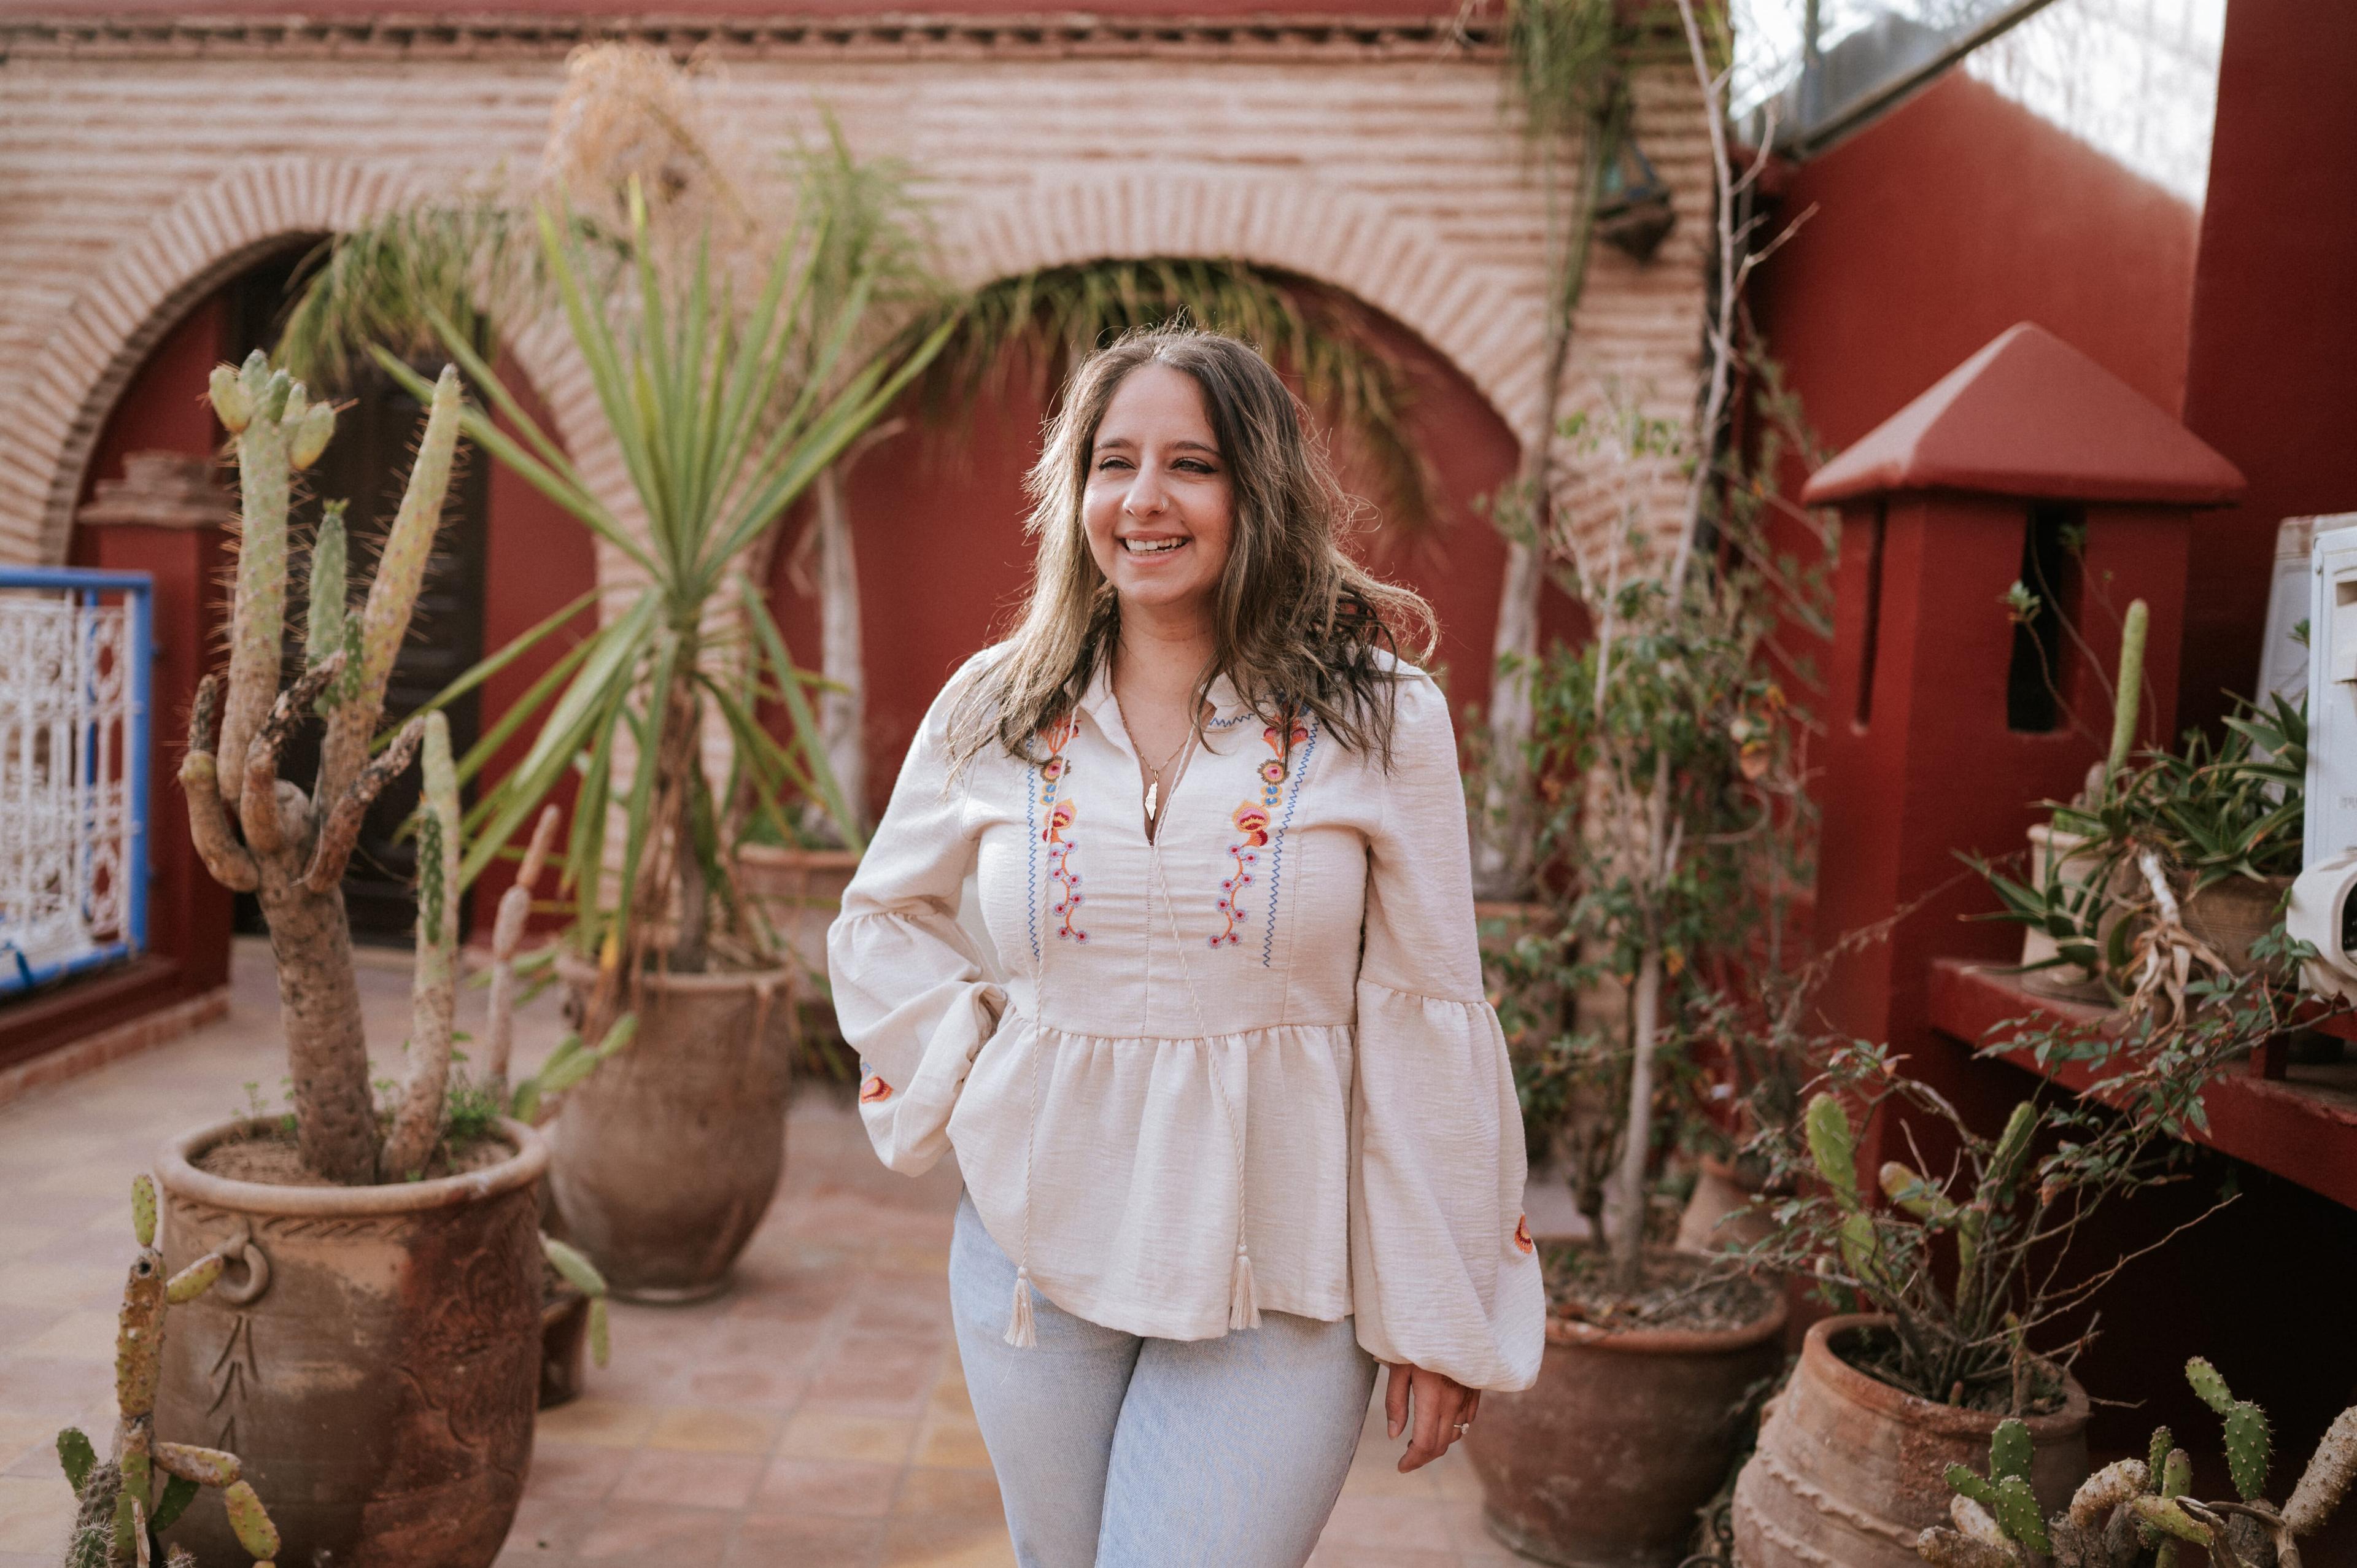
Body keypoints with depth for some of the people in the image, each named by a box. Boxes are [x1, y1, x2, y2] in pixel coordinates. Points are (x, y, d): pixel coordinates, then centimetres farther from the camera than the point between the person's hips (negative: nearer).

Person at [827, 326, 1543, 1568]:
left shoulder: (1382, 721, -8)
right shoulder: (993, 709, 0)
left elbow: (1424, 1025, -6)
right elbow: (883, 918, 15)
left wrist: (1443, 1320, -4)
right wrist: (963, 1073, 0)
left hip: (1276, 1282, -3)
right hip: (1036, 1244, 3)